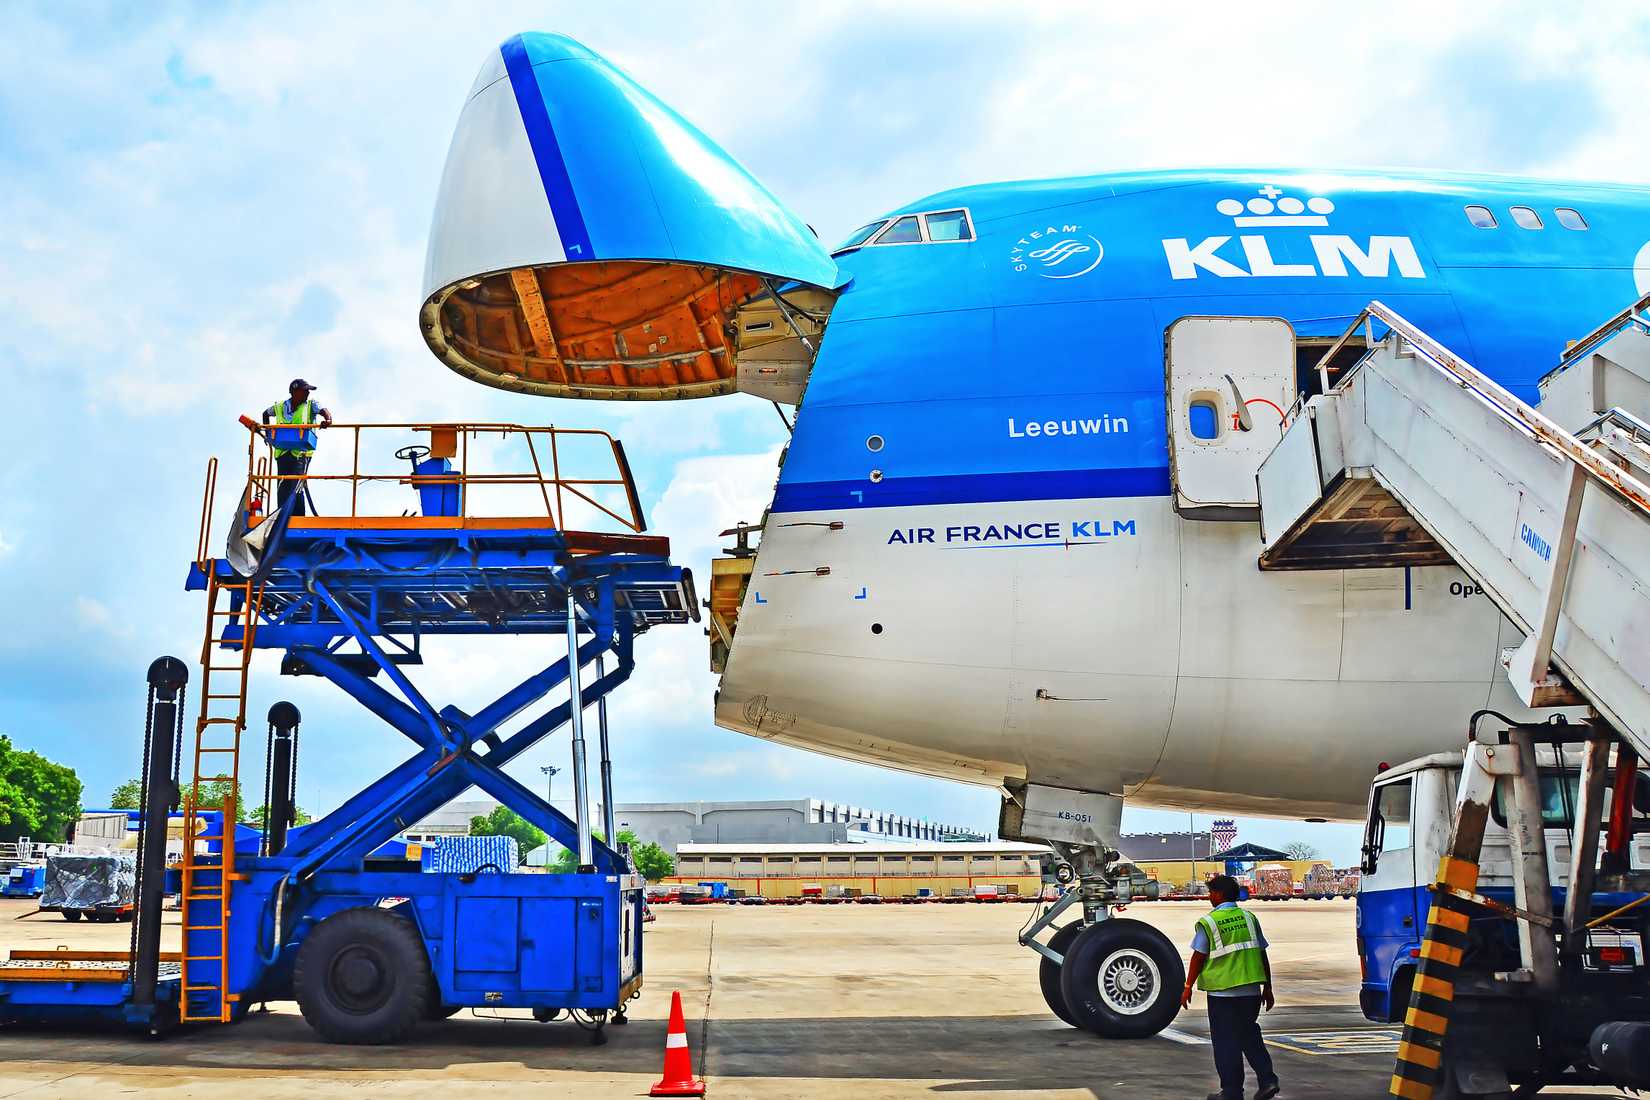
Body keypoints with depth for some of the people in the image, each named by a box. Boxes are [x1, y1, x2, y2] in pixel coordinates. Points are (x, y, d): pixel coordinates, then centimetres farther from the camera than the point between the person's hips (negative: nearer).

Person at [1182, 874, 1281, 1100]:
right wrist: (1267, 988, 17)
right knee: (1249, 1035, 18)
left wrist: (1188, 987, 3)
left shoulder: (1208, 922, -7)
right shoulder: (1249, 918, 7)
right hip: (1251, 990, 5)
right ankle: (1267, 1080, 7)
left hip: (1222, 991, -5)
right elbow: (1262, 955, 10)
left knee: (1226, 1042, 4)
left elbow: (1198, 957, -6)